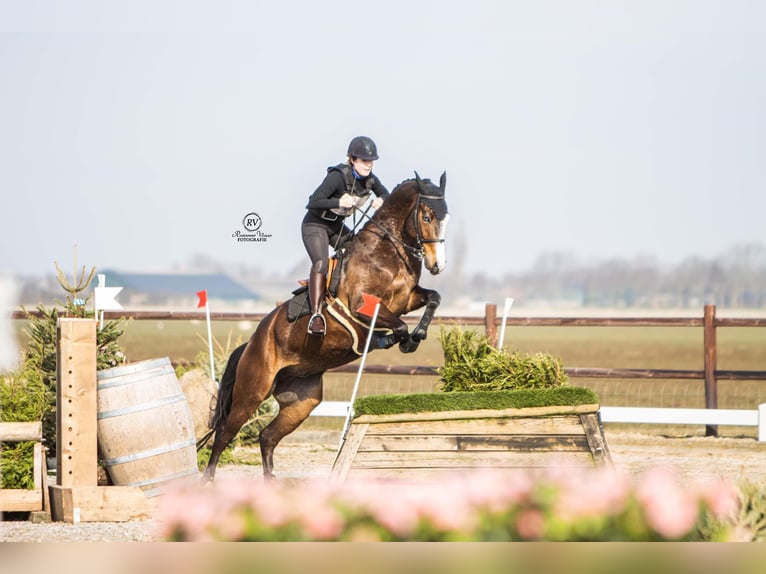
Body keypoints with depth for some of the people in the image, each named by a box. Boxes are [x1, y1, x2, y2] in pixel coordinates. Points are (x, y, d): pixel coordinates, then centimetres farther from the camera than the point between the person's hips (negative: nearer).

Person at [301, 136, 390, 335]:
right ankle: (316, 315, -33)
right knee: (321, 263, -27)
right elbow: (314, 202, -29)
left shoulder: (369, 178, -6)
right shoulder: (338, 176, -26)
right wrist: (339, 202, -42)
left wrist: (381, 200, -12)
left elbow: (385, 194, 12)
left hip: (336, 226, 8)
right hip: (315, 226, -8)